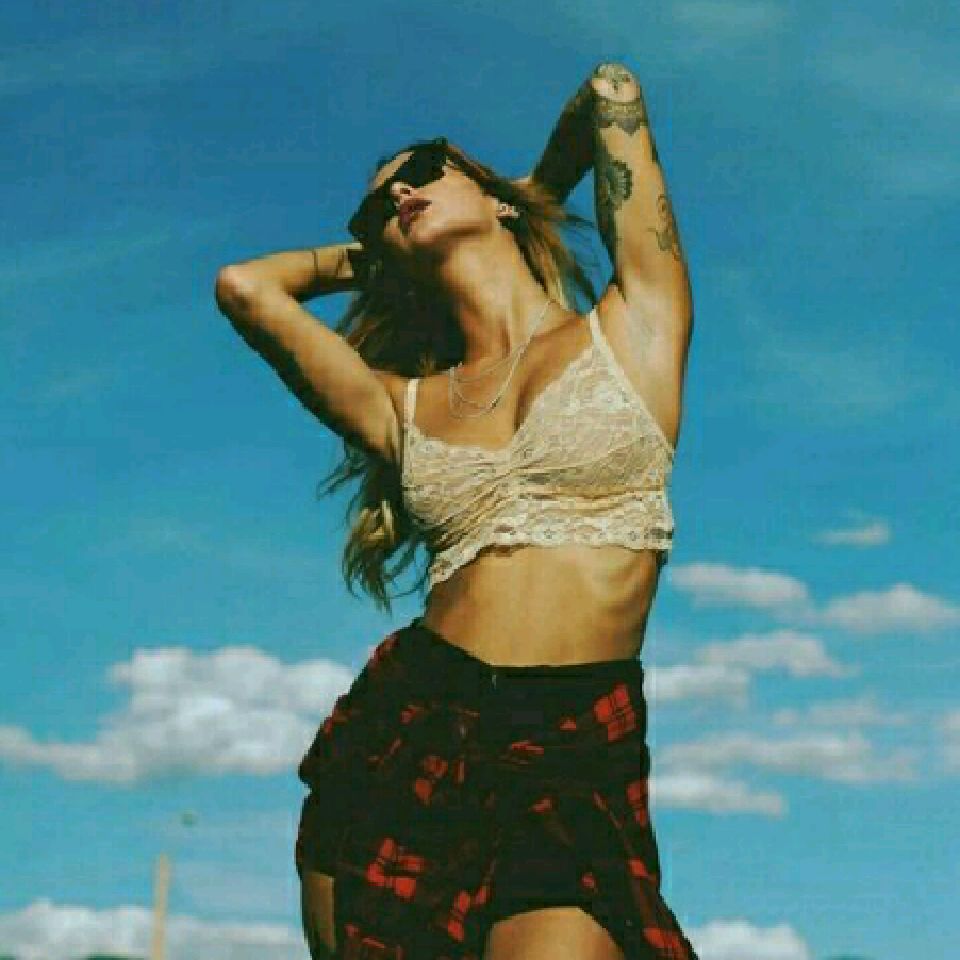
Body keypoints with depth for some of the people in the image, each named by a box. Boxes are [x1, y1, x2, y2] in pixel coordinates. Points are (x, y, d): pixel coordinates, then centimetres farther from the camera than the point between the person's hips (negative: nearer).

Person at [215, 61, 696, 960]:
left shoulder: (632, 328, 8)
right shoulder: (399, 405, 13)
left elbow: (612, 91, 10)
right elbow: (244, 285, 17)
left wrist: (532, 204, 28)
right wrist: (369, 252, 30)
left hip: (576, 761, -3)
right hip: (401, 745, 3)